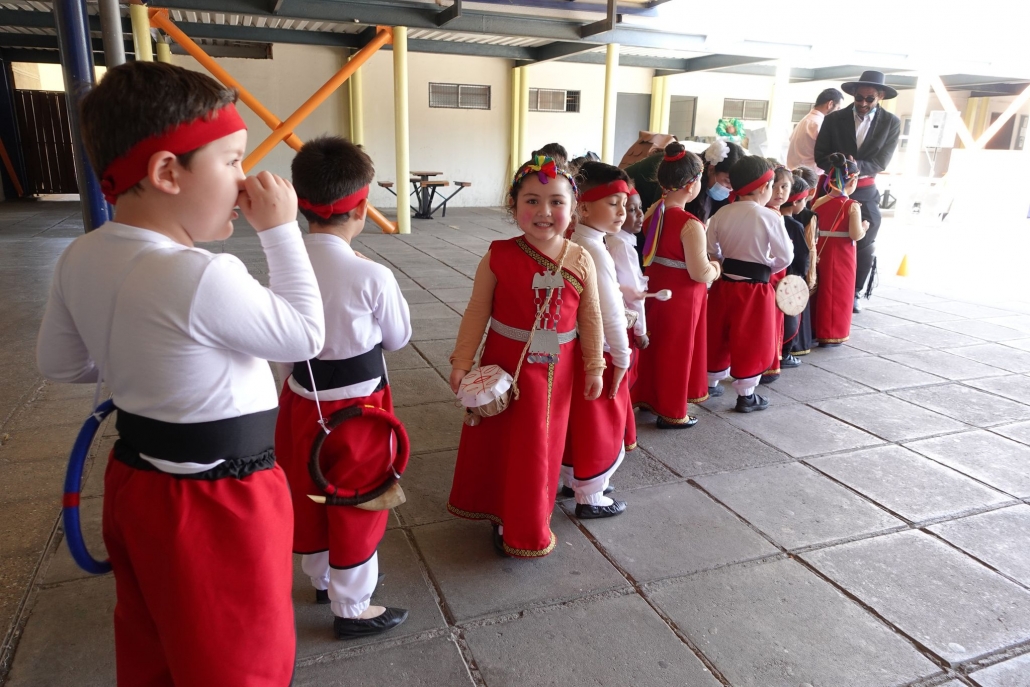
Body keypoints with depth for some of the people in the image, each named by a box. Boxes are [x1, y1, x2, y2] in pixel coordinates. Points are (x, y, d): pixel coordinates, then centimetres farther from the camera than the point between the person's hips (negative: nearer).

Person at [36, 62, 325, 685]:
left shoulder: (80, 260, -5)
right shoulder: (203, 277, -29)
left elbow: (61, 364, 8)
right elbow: (306, 336, -16)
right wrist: (282, 229, -13)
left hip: (136, 479, 8)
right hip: (218, 503, -7)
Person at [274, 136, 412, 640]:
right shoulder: (370, 276, -24)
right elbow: (398, 338, -7)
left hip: (300, 398, 6)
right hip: (355, 407, -6)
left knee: (309, 496, 25)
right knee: (355, 507, 14)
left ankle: (321, 579, 49)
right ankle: (352, 608, 33)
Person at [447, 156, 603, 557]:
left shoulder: (580, 261, -8)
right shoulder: (498, 257, -12)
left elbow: (590, 317, 0)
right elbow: (477, 313, -7)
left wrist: (594, 367, 2)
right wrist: (462, 362, -6)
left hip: (554, 371, 2)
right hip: (504, 366, -1)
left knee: (542, 446, 15)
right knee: (498, 442, 14)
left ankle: (530, 521, 37)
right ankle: (501, 513, 38)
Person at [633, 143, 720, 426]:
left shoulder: (654, 212, -1)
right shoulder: (690, 225, -23)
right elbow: (701, 274, -23)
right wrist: (715, 268, -1)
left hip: (656, 289, 7)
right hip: (681, 296, -7)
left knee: (655, 345, 21)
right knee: (676, 351, 7)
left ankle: (648, 397, 36)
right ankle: (671, 412, 21)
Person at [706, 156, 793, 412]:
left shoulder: (721, 214, -1)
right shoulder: (770, 217, -13)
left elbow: (711, 252, 2)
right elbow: (785, 257, -9)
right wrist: (766, 269, 9)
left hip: (723, 284, 5)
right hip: (754, 288, -4)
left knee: (719, 337, 18)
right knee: (750, 342, 7)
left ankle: (711, 383, 33)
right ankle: (746, 396, 17)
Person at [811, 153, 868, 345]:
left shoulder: (818, 202, -1)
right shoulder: (852, 206, -13)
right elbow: (856, 235, -17)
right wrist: (864, 227, 2)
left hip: (820, 252, 4)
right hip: (841, 255, -4)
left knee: (819, 291, 17)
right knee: (838, 294, 7)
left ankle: (814, 329, 26)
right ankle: (831, 334, 11)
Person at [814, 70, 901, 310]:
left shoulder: (891, 122, -2)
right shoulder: (834, 119, -3)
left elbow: (881, 162, -8)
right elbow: (820, 156, -5)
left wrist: (855, 167, -25)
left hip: (865, 193, 1)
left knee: (865, 245, 2)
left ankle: (853, 293, 16)